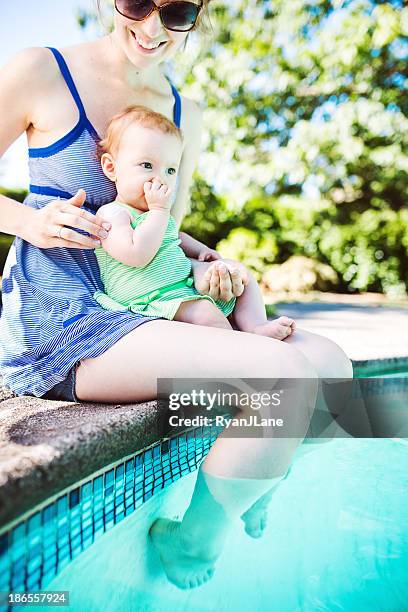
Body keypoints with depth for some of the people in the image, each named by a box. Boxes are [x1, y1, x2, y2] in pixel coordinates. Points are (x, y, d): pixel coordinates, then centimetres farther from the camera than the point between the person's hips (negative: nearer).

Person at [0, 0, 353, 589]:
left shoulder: (186, 114, 15)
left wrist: (206, 259, 0)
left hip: (146, 309, 6)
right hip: (50, 321, -6)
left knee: (328, 361, -4)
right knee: (285, 374, -24)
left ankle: (252, 487, 21)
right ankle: (190, 547, 3)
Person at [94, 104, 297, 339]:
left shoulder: (156, 214, 19)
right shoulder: (112, 214, -9)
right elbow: (137, 255, -26)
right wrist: (159, 210, -17)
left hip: (190, 285, 10)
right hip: (155, 300, -9)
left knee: (245, 280, 9)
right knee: (206, 313, -34)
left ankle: (255, 327, -12)